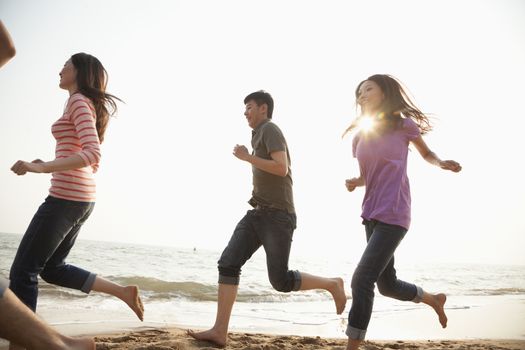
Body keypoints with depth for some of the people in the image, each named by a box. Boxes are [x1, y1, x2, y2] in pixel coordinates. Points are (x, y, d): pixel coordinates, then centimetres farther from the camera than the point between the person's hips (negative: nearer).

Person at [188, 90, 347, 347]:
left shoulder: (269, 129, -7)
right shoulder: (261, 134, 21)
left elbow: (281, 169, -21)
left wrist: (247, 157, -13)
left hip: (277, 216, -9)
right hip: (258, 214, 9)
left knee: (280, 281, -6)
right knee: (228, 263, -6)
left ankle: (332, 284, 16)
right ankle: (220, 331, -7)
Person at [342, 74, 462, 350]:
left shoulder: (403, 125, -4)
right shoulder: (360, 136, 10)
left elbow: (427, 154, 11)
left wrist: (442, 164, -10)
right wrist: (353, 182, -4)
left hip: (393, 216, -7)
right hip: (371, 215, 7)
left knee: (362, 279, -16)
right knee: (387, 285, 17)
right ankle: (434, 299, 44)